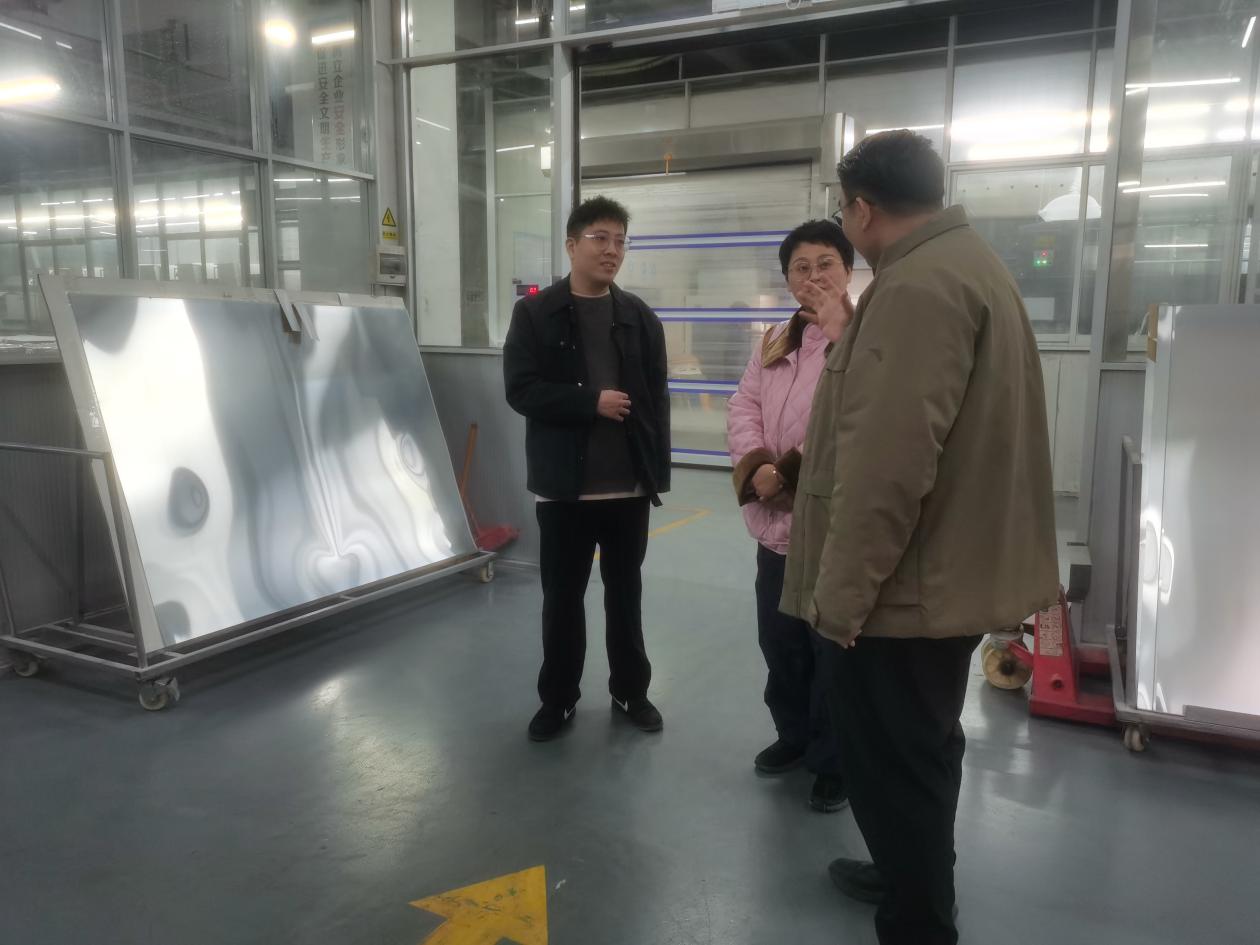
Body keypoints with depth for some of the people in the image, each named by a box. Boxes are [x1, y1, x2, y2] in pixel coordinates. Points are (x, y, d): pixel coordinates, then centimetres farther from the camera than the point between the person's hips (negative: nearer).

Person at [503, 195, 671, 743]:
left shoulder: (640, 318, 6)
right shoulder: (535, 314, -1)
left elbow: (656, 399, 4)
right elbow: (521, 389, -9)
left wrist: (658, 472, -1)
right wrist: (592, 401, -17)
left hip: (629, 484, 2)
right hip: (564, 485, -1)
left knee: (625, 592, 14)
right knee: (562, 596, 9)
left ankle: (630, 691, 29)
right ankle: (558, 699, 25)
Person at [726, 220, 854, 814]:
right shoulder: (775, 341, 13)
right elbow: (743, 409, 7)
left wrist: (795, 471, -21)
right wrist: (757, 466, -11)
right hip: (777, 521, 7)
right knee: (780, 643, 20)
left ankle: (834, 759, 26)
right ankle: (794, 734, 41)